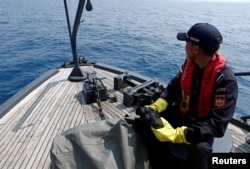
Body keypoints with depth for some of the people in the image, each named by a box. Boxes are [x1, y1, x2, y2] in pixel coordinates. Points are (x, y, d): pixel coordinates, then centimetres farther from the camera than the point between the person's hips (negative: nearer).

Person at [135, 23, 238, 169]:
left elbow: (218, 125, -29)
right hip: (181, 114, 5)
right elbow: (174, 87, 2)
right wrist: (154, 108, -16)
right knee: (146, 125, -12)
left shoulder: (226, 80, -26)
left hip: (203, 126, -5)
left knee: (199, 150, -35)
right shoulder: (190, 62, -9)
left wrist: (175, 134, -39)